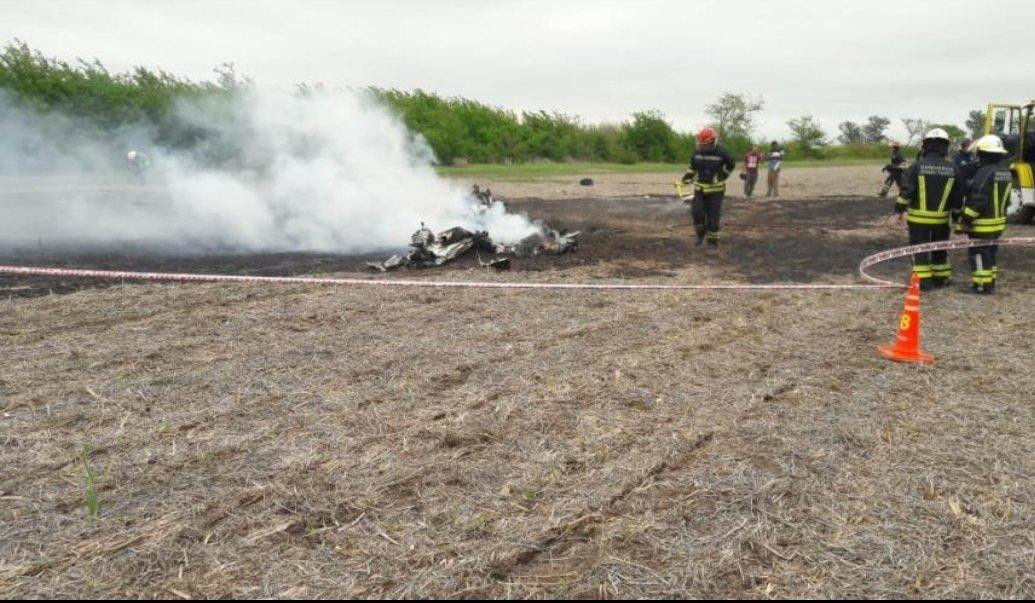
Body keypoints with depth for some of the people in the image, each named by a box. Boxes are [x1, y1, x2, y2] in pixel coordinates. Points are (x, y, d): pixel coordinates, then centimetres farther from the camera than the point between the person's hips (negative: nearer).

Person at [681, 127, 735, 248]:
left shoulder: (721, 153, -12)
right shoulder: (697, 152, 0)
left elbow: (731, 164, 6)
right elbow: (693, 165, 17)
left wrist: (723, 176, 7)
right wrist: (688, 176, 3)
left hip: (715, 190, -3)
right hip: (700, 188, 3)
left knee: (713, 216, 0)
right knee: (696, 212, -9)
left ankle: (712, 240, 13)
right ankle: (701, 233, 16)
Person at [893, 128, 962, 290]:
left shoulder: (917, 166, -10)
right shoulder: (953, 169, 1)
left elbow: (906, 191, -11)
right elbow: (958, 197, 6)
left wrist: (900, 210, -3)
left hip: (919, 217, -3)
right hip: (942, 218, 4)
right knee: (940, 248, 18)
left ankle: (923, 280, -3)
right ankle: (941, 278, 27)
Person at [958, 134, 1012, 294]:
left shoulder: (984, 172, -21)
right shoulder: (1006, 172, 9)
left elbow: (977, 200, -24)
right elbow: (1004, 198, 16)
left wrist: (966, 219, -18)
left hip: (982, 224, -9)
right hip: (999, 221, 9)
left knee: (979, 254, 0)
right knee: (991, 253, 18)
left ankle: (982, 285, 3)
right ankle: (990, 283, 26)